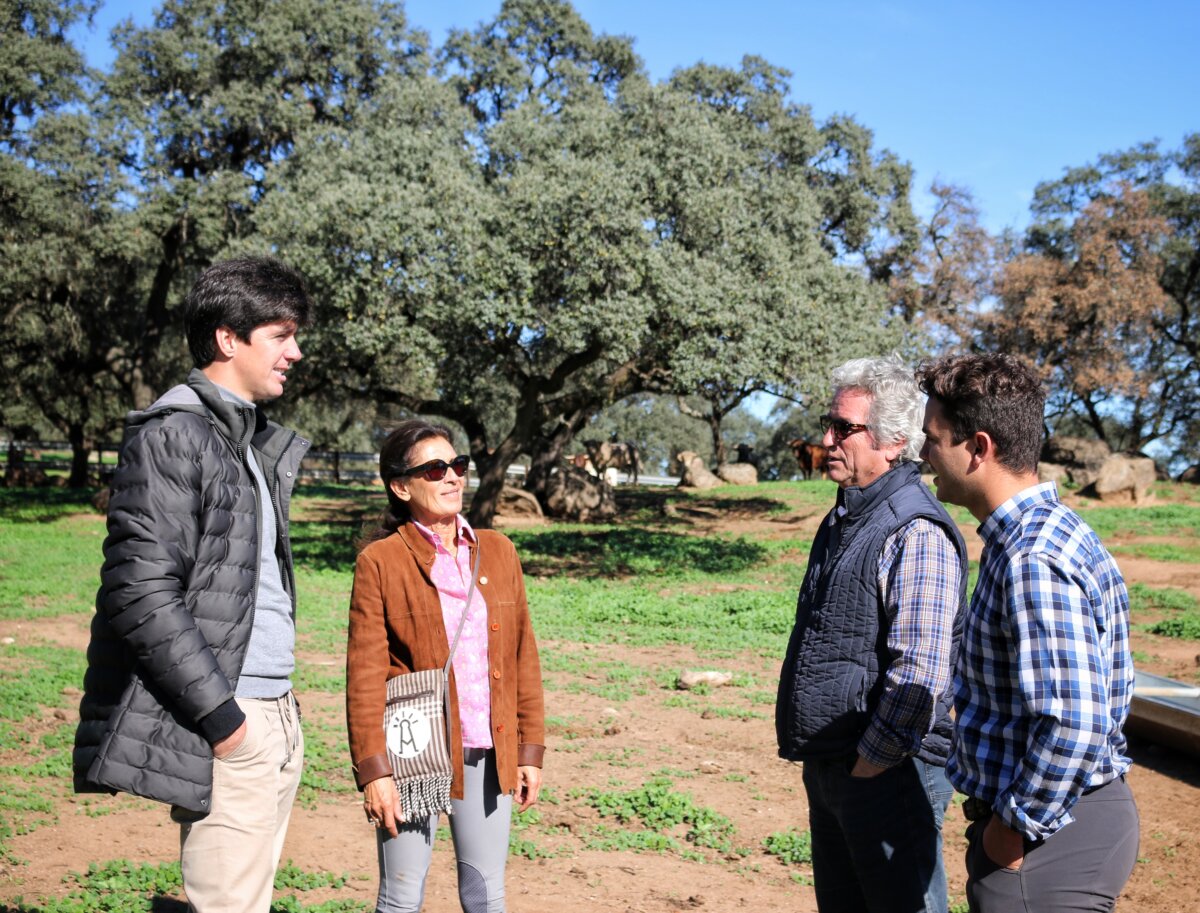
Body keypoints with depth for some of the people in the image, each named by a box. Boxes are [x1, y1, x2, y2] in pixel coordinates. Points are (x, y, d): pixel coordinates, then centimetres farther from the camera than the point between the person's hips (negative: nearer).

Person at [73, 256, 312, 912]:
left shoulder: (260, 444, 18)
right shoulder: (171, 436, -10)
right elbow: (140, 593, -18)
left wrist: (281, 708, 17)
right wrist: (220, 713, -16)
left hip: (276, 717, 9)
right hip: (226, 732, -9)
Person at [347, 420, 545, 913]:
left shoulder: (498, 551, 7)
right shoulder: (380, 561, -6)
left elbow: (522, 655, 9)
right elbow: (365, 675, -8)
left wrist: (530, 749, 7)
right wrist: (373, 771, -12)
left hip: (488, 755, 4)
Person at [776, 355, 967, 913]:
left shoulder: (916, 535, -19)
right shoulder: (843, 520, 11)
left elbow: (919, 675, -25)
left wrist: (869, 764, -17)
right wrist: (822, 760, 16)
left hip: (886, 773, -9)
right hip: (828, 765, 9)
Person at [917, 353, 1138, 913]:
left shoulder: (1031, 562, -25)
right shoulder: (1056, 529, 8)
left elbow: (1071, 725, -32)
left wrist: (1013, 829, -19)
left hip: (1044, 834, -10)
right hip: (1071, 814, 10)